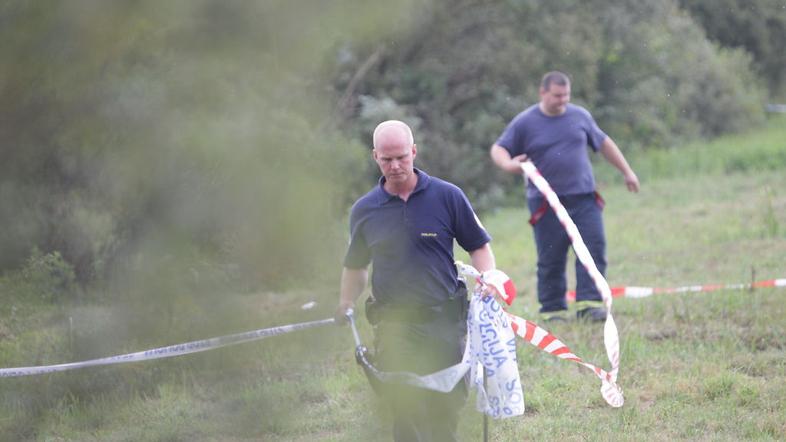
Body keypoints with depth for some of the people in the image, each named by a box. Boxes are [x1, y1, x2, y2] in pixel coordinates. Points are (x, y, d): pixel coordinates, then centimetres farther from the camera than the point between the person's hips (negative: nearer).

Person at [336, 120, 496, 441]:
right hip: (394, 327, 0)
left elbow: (479, 247, 7)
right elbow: (355, 266, 19)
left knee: (446, 409, 4)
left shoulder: (447, 196, 1)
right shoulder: (365, 210, 6)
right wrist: (345, 305, 8)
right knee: (406, 411, -6)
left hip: (445, 321, 0)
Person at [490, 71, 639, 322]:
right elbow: (498, 149, 3)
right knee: (551, 259, 0)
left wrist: (627, 172, 23)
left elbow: (604, 143, 21)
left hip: (584, 198, 3)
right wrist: (508, 164, -20)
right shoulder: (525, 123, -1)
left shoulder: (580, 116, 9)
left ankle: (589, 304, -9)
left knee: (594, 248, -9)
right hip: (547, 204, -3)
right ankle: (552, 310, 9)